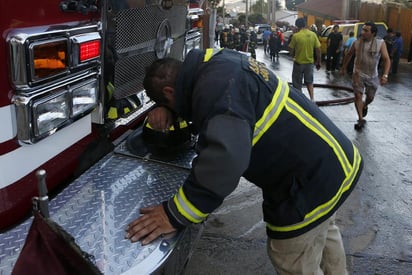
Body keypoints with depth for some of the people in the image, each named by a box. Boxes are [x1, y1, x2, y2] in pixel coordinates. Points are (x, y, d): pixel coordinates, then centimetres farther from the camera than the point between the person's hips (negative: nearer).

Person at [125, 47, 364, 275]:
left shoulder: (216, 83, -26)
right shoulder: (216, 62, 4)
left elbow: (225, 156, -41)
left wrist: (175, 214, -35)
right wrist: (167, 111, 2)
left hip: (312, 179, -10)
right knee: (324, 232, 34)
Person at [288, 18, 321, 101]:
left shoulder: (296, 36, -14)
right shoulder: (313, 34, -3)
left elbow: (291, 50, -8)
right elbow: (318, 49, -1)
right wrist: (318, 62, 9)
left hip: (299, 62, -4)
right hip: (310, 62, 4)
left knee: (297, 83, 11)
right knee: (309, 81, 20)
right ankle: (312, 98, 9)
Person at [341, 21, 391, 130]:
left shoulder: (380, 43, -11)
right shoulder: (357, 43, -7)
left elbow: (386, 59, -14)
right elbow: (349, 55, 9)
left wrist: (385, 75, -26)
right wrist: (343, 68, 14)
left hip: (373, 76, 0)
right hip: (358, 74, 0)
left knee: (370, 97, 14)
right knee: (358, 96, -8)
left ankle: (364, 106, 48)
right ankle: (361, 119, 1)